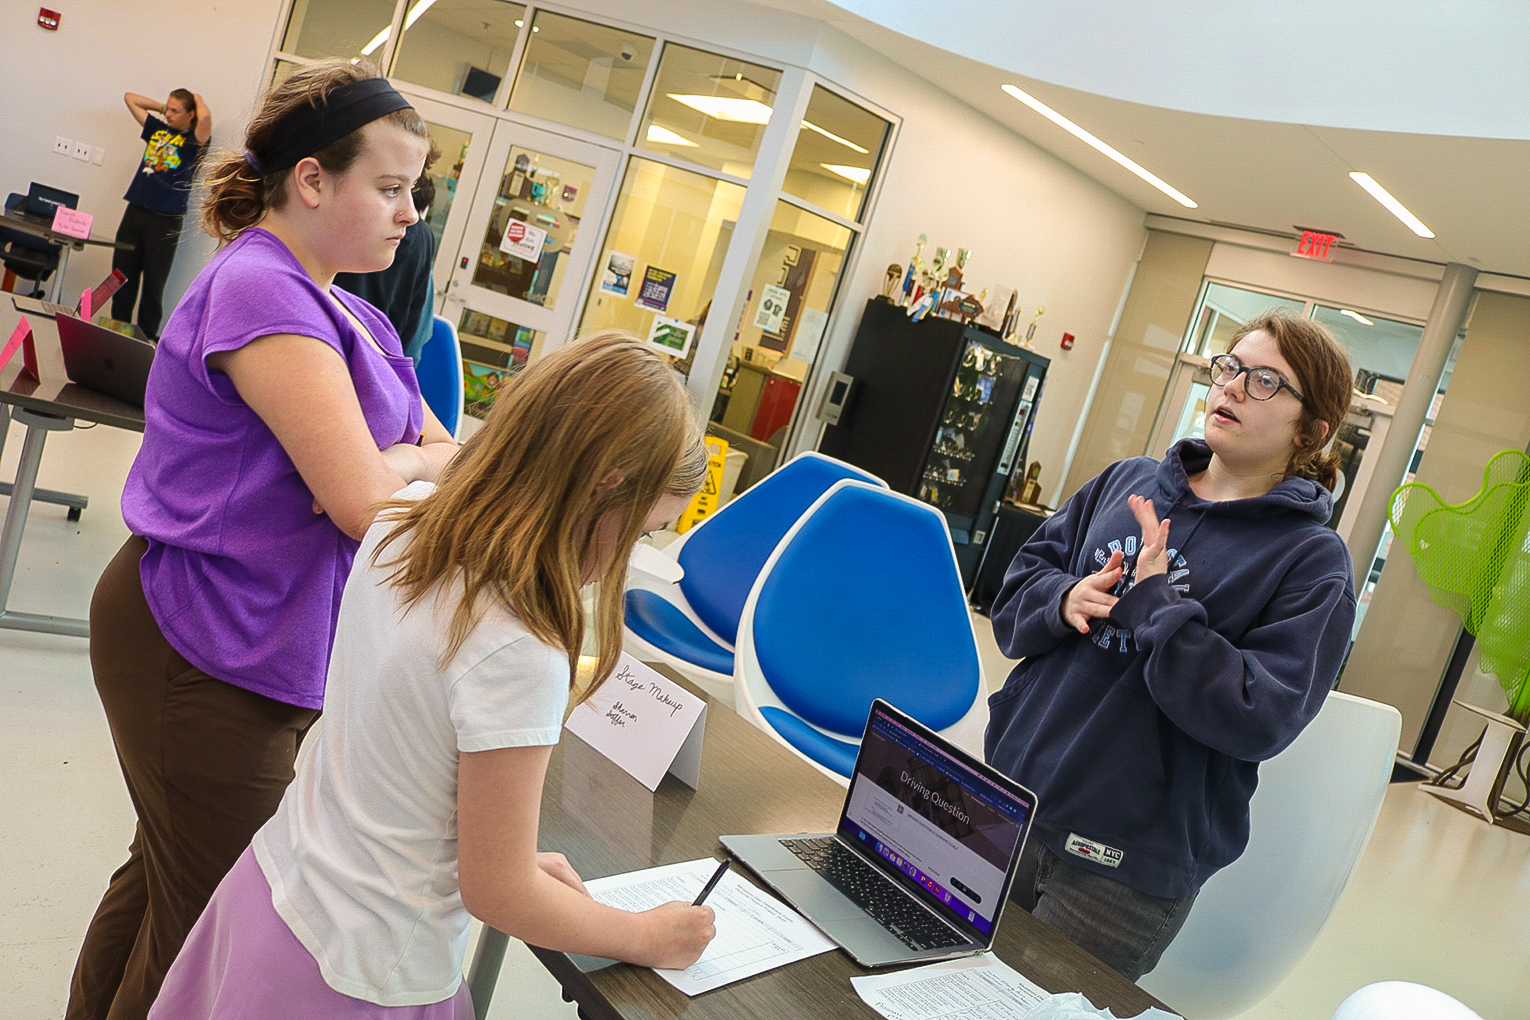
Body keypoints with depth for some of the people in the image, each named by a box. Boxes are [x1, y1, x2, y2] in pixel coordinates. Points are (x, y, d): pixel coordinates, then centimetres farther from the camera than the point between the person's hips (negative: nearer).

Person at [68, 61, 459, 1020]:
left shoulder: (343, 312, 10)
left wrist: (392, 462, -14)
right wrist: (420, 461, -6)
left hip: (278, 646, 9)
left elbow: (455, 458, 7)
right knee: (213, 913, 8)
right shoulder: (262, 291, -20)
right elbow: (366, 503, -28)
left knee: (169, 875, 22)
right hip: (207, 654, -9)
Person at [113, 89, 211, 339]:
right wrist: (162, 107, 21)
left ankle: (147, 337, 10)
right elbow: (129, 97, 27)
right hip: (135, 212, 6)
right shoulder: (157, 128, 15)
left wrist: (198, 99, -2)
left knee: (153, 285, 0)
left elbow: (205, 116, -22)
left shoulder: (194, 140, -1)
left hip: (165, 222, -6)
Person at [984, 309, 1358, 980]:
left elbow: (1259, 718, -16)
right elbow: (1017, 591, 9)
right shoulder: (1128, 482, 7)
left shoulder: (1314, 560, -6)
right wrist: (1065, 599, -13)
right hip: (1009, 803, 5)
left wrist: (1154, 605, -20)